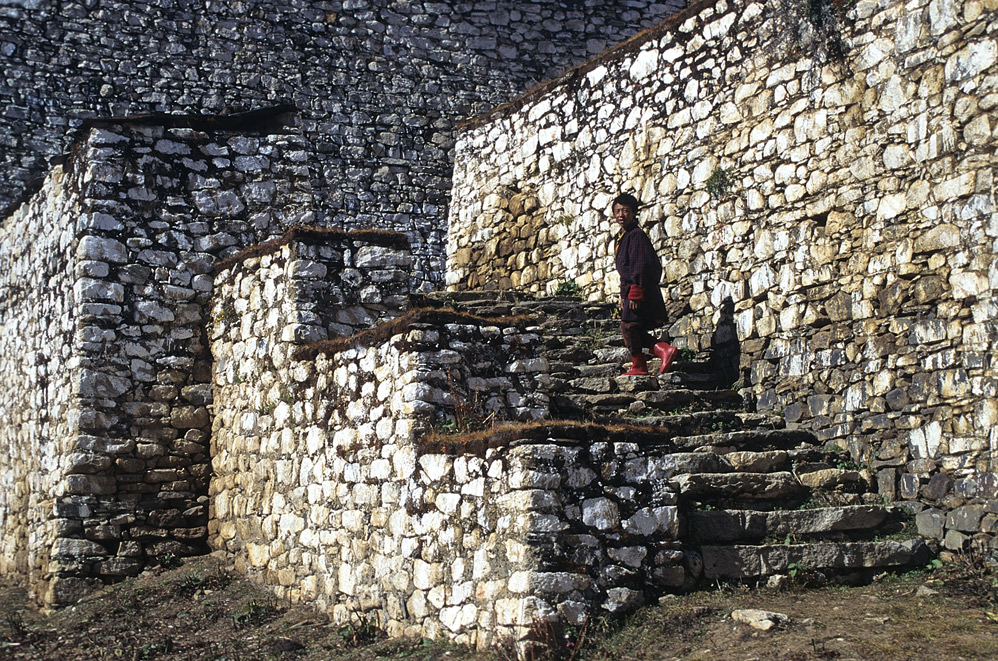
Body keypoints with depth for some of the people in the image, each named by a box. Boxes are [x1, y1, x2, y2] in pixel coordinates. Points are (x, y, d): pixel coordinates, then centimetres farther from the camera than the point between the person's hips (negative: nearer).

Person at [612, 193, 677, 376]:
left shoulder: (637, 235, -12)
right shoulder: (624, 237, 19)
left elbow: (640, 266, -18)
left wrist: (635, 294, -22)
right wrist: (624, 295, 23)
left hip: (640, 290, -10)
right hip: (631, 290, 10)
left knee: (628, 325, -8)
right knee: (635, 330, 8)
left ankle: (638, 366, 0)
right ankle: (664, 349, 5)